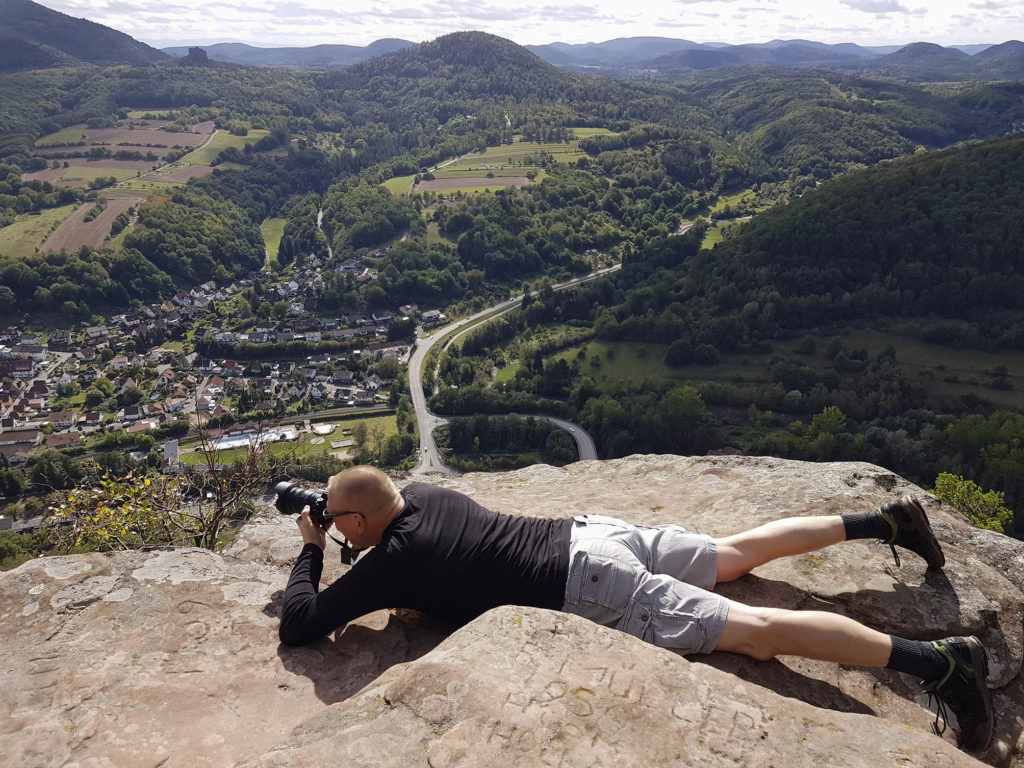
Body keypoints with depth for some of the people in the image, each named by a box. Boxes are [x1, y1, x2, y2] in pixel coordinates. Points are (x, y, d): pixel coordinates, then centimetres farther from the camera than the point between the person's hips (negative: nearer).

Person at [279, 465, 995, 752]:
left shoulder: (387, 563, -9)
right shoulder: (423, 494, 12)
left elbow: (300, 625, -4)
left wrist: (310, 552, 11)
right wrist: (328, 507, 31)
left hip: (589, 586, -8)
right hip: (590, 531, 8)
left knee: (754, 630, -9)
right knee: (736, 552, 19)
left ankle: (937, 660, -7)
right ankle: (883, 520, 24)